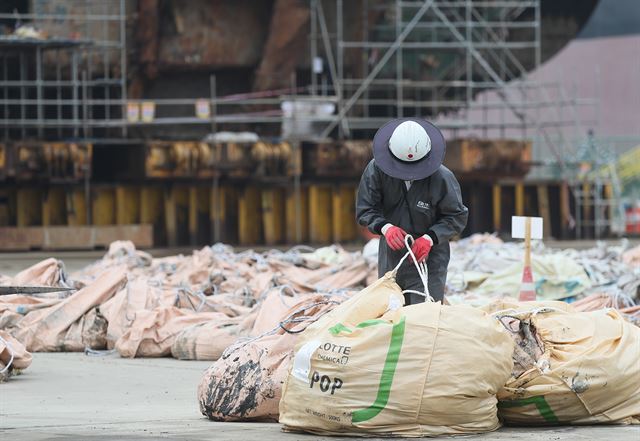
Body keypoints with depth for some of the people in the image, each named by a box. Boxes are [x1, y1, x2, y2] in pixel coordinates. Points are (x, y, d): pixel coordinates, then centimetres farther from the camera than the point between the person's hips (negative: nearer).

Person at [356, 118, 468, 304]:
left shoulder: (442, 178, -15)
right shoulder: (376, 169, -10)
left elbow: (457, 217, -6)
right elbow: (365, 210, -4)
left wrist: (430, 238, -22)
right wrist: (385, 227, -24)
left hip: (429, 261, -3)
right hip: (390, 258, 3)